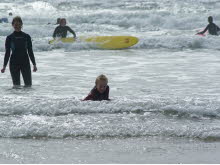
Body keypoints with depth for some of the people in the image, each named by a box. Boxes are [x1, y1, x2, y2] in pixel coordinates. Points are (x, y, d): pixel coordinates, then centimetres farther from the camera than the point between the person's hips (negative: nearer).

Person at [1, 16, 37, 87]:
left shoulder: (26, 37, 6)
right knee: (16, 85, 0)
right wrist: (4, 66, -1)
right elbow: (7, 53, 5)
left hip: (25, 62, 1)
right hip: (14, 63, -1)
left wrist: (34, 64, 7)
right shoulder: (9, 38, 3)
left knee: (28, 84, -4)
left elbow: (30, 51, 10)